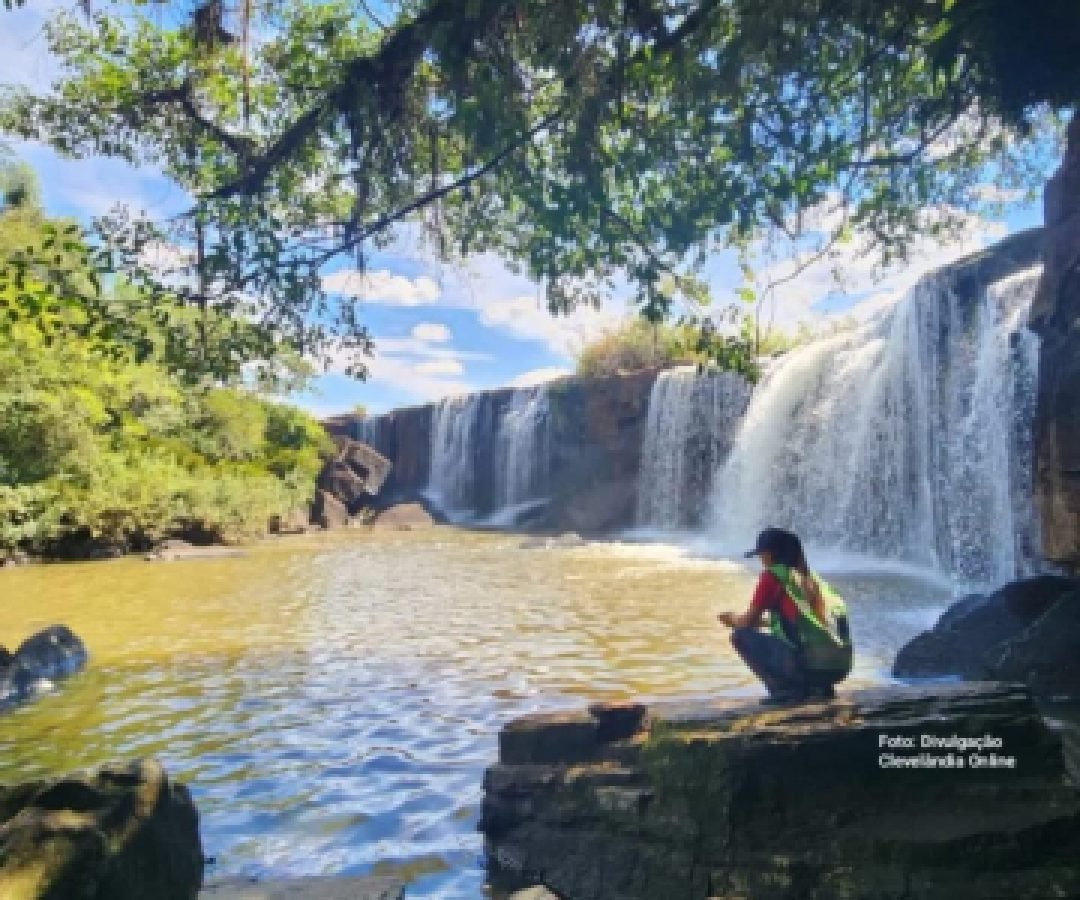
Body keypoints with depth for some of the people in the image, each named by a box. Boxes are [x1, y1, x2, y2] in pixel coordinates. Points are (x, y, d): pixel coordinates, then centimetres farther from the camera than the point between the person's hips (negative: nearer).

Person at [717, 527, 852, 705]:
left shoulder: (773, 575, -2)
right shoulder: (811, 577, 19)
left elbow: (749, 622, 3)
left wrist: (733, 621, 26)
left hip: (810, 662, -8)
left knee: (741, 636, 6)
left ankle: (786, 690, -3)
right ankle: (818, 687, 15)